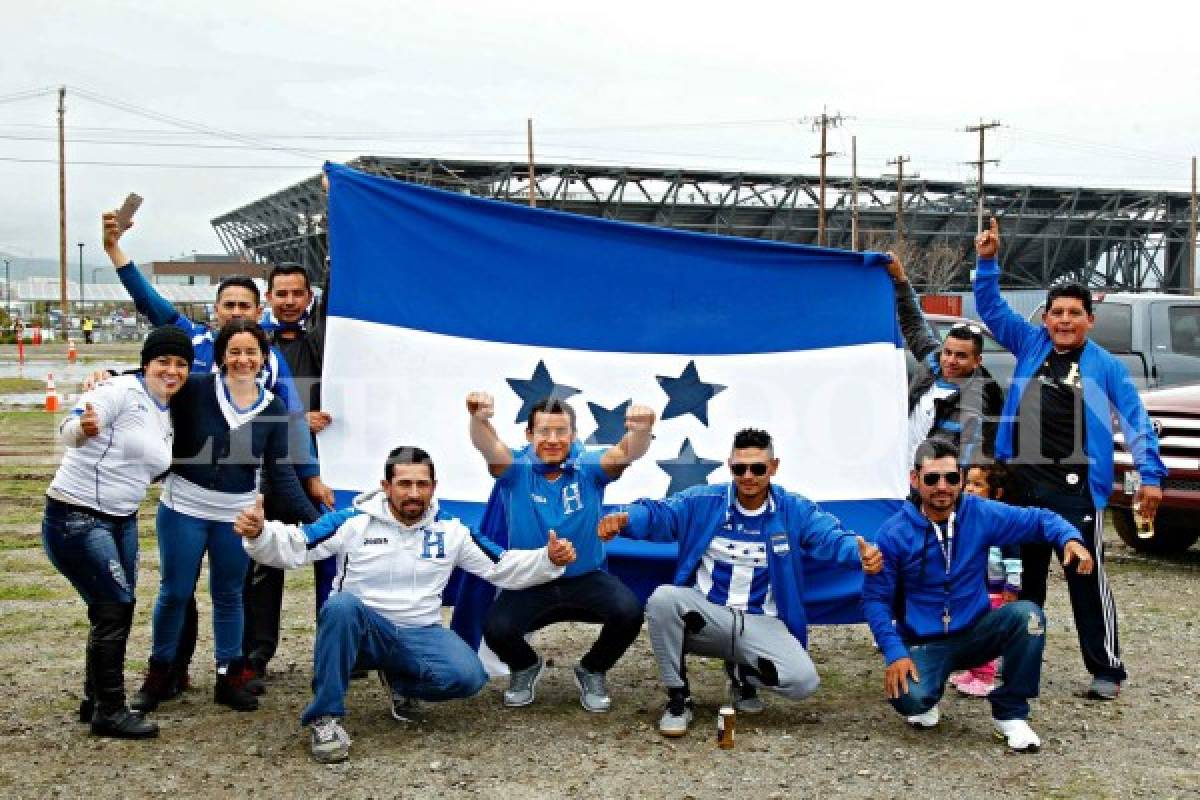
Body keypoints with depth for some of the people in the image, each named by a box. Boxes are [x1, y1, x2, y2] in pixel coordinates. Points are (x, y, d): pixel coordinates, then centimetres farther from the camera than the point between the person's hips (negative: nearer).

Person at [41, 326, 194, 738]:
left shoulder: (166, 416, 12)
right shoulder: (122, 391, -14)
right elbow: (68, 432, -26)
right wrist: (82, 427, -46)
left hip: (121, 520, 9)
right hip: (76, 518, -9)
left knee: (115, 610, 11)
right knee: (115, 607, -8)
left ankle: (96, 701, 25)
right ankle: (109, 712, 3)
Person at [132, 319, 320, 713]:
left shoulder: (272, 408, -3)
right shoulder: (195, 389, -10)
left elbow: (281, 473, -2)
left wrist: (314, 518, -8)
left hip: (236, 516, 2)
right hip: (184, 508, -2)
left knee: (229, 596, 14)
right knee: (175, 592, 8)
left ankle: (229, 678, 26)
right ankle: (158, 674, 26)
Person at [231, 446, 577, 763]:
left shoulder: (451, 530, 3)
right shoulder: (353, 522, -6)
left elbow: (503, 567, 6)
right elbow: (292, 548, -10)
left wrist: (549, 560, -10)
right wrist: (259, 533, -31)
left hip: (421, 634, 2)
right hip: (361, 630, -2)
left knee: (468, 677, -25)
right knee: (341, 605, -37)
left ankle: (399, 681, 8)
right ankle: (325, 717, -25)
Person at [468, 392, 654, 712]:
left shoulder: (589, 467, -6)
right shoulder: (515, 468, -7)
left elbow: (628, 452, -24)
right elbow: (487, 445, -27)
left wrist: (640, 430, -49)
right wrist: (478, 419, -51)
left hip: (586, 579, 1)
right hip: (528, 583, 0)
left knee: (629, 612, -27)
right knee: (496, 629, -27)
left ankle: (592, 671, 8)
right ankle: (526, 666, 14)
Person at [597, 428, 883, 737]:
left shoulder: (795, 511, 1)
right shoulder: (703, 502, 2)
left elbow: (830, 536, -14)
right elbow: (659, 514, -10)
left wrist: (859, 550, -38)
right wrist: (625, 519, -34)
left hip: (762, 625, 0)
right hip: (705, 616, 0)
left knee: (804, 681, -24)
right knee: (663, 598, -32)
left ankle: (743, 674, 13)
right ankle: (678, 697, -12)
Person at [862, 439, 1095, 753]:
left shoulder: (982, 514, -7)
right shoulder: (894, 533, -14)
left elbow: (1039, 519, 4)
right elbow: (875, 598, -10)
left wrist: (1070, 538, -18)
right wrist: (895, 653, -21)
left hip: (976, 632, 3)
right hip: (923, 643, -3)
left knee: (1027, 614, -26)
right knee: (910, 698, -32)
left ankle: (1010, 713, -7)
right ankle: (926, 697, 10)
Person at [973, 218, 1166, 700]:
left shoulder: (1106, 366, 4)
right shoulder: (1030, 345, 11)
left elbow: (1135, 421, 3)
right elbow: (991, 308, 12)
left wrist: (1150, 475, -6)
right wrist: (987, 261, -1)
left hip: (1077, 485, -3)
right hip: (1023, 481, 3)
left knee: (1087, 578, -2)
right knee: (1026, 576, 12)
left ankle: (1107, 670, 7)